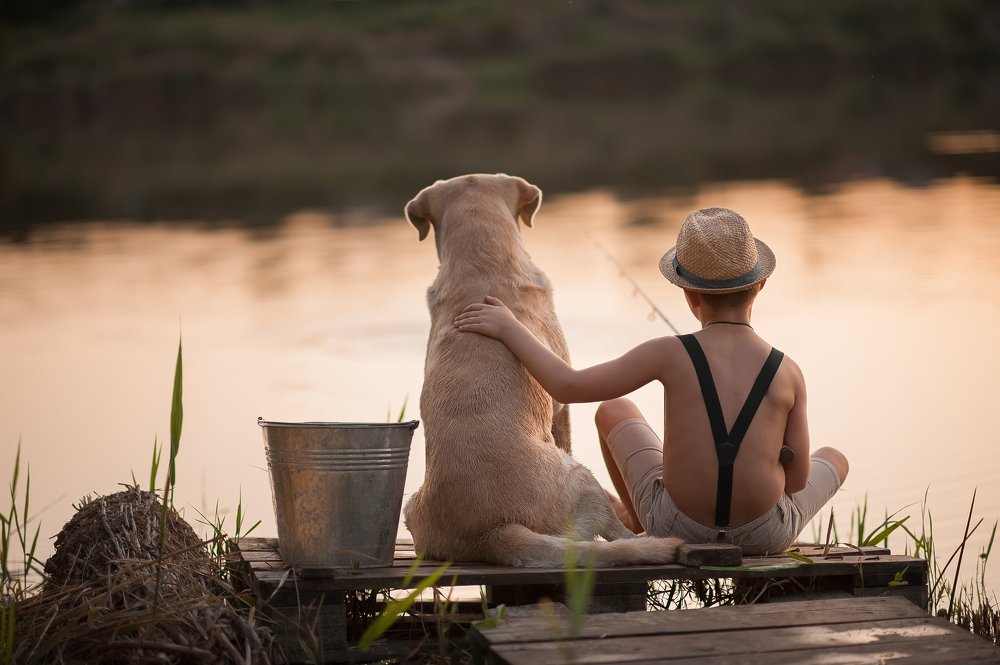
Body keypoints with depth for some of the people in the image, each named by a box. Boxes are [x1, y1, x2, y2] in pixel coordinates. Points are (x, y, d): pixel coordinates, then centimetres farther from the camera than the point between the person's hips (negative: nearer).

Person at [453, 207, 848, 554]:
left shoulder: (670, 354, -15)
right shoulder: (787, 373, -12)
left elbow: (567, 386, -14)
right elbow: (798, 478, -5)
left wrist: (511, 330, -4)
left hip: (679, 527, 0)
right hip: (764, 536, 0)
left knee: (614, 412, 27)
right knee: (834, 459, 33)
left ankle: (636, 520, 53)